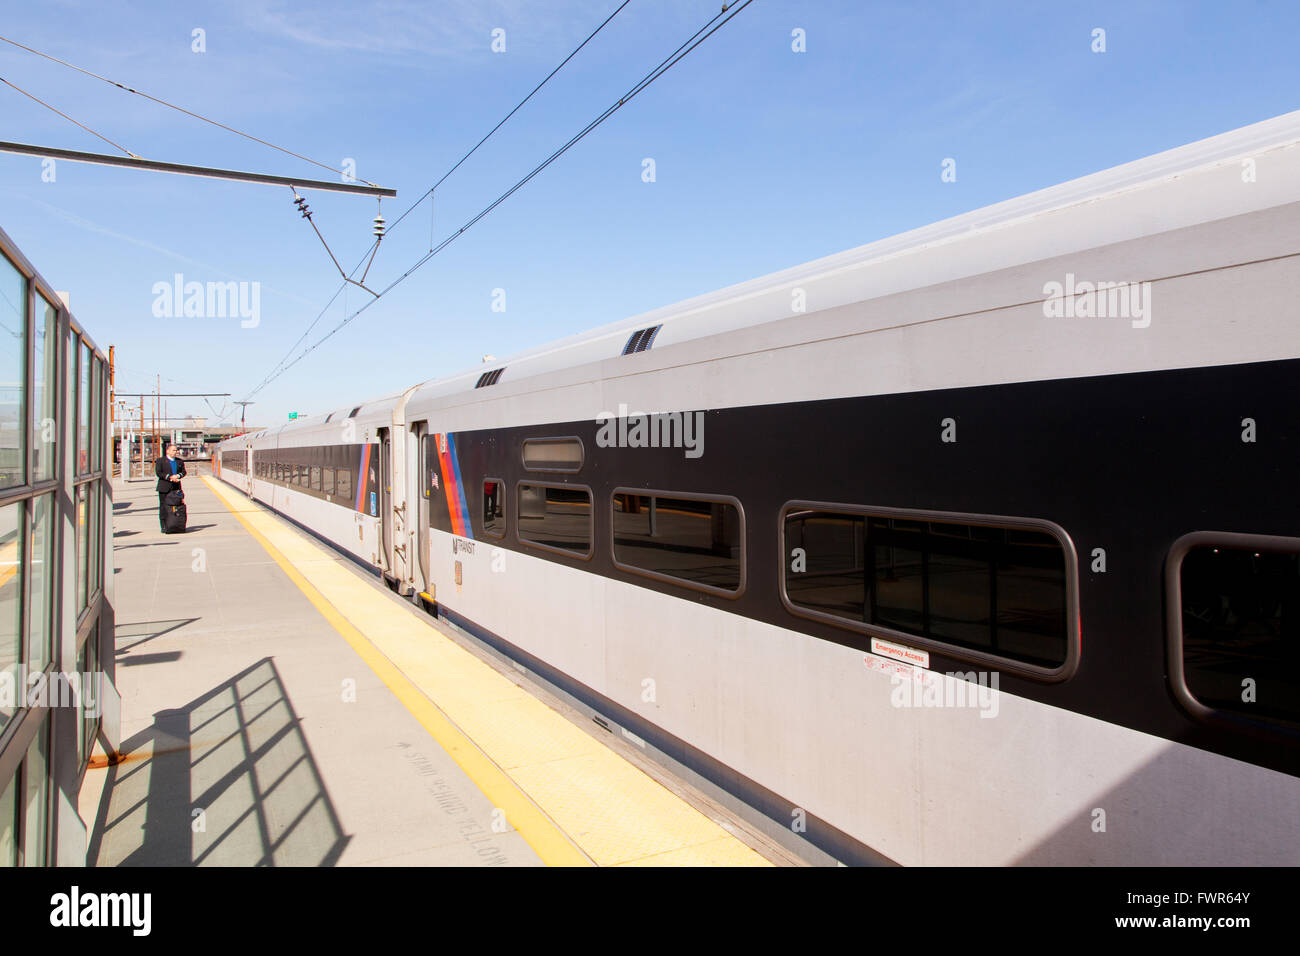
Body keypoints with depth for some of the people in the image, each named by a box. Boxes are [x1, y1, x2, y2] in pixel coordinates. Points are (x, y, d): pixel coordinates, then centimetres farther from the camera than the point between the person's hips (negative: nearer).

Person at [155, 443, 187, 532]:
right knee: (163, 507, -2)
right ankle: (164, 527, 1)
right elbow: (158, 472, -7)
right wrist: (170, 477, -16)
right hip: (164, 488, -3)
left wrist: (178, 475, -9)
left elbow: (183, 471, 13)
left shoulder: (180, 461, 16)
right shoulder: (160, 461, 2)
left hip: (176, 488, 4)